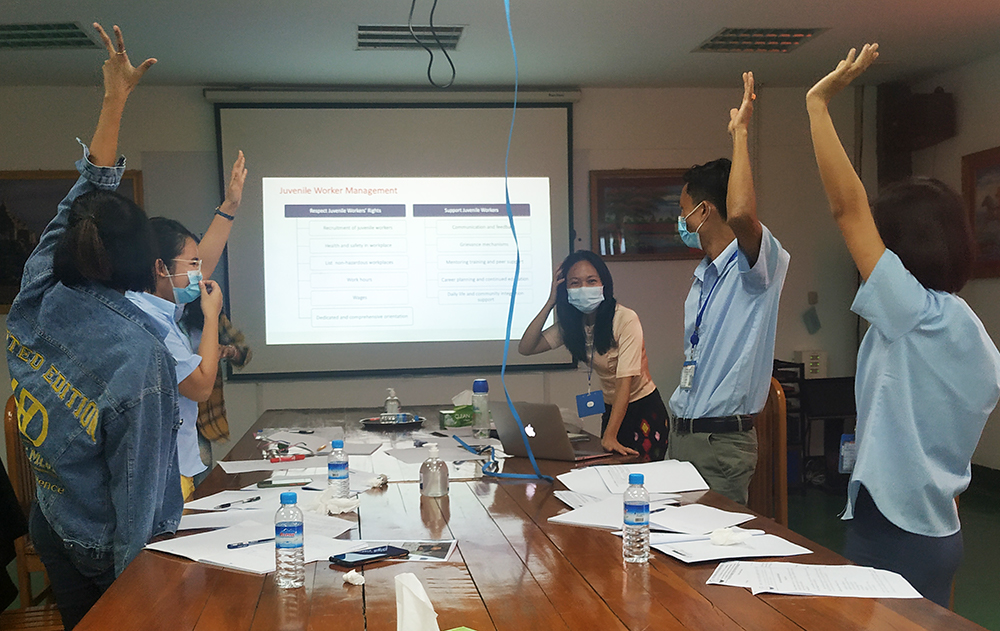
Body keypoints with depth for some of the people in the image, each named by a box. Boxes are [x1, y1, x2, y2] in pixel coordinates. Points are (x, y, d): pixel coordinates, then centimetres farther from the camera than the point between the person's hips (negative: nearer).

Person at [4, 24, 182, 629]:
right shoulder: (139, 356, -30)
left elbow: (84, 196, 1)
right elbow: (138, 489, -24)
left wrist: (115, 99, 7)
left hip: (51, 529, 6)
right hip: (104, 556, -6)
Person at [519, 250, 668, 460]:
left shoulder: (626, 319, -23)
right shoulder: (572, 323, -3)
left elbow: (625, 381, -28)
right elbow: (526, 348, -9)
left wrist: (610, 436, -36)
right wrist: (551, 302, -14)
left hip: (645, 410, -6)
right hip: (612, 409, 6)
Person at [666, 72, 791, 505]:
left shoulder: (754, 266, -12)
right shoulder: (703, 275, 17)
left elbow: (741, 214, -36)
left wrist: (739, 133, -26)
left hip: (722, 442, -8)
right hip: (682, 432, 8)